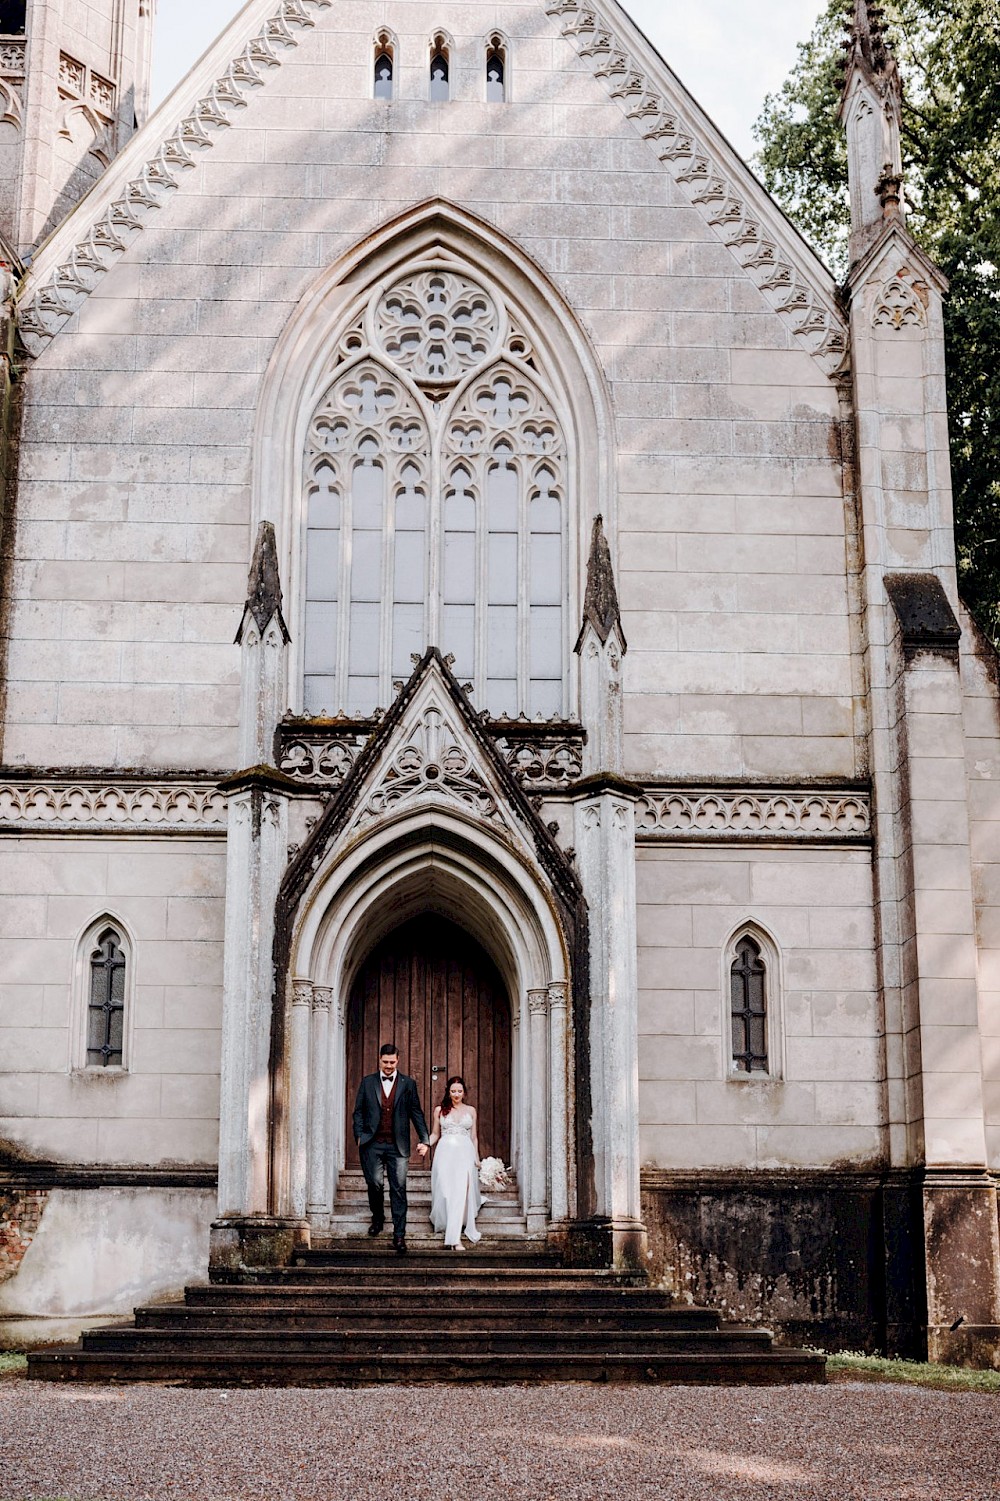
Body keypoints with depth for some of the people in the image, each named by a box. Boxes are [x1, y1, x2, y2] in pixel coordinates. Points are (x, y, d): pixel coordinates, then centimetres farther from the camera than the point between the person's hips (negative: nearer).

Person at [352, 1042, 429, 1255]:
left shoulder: (408, 1084, 6)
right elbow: (358, 1111, 9)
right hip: (372, 1144, 1)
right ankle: (377, 1218, 27)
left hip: (397, 1146, 0)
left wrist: (424, 1140, 0)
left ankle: (399, 1235, -1)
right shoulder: (367, 1082, 8)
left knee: (398, 1188, -4)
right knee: (375, 1183, -2)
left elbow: (416, 1113, 7)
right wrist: (359, 1136, -3)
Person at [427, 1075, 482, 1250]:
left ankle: (454, 1238, -15)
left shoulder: (470, 1111, 12)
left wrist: (477, 1158, 11)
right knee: (447, 1192, -9)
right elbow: (435, 1134, 14)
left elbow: (474, 1136, 16)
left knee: (461, 1193, -15)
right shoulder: (440, 1110, 9)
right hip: (445, 1153, 0)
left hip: (465, 1153, 0)